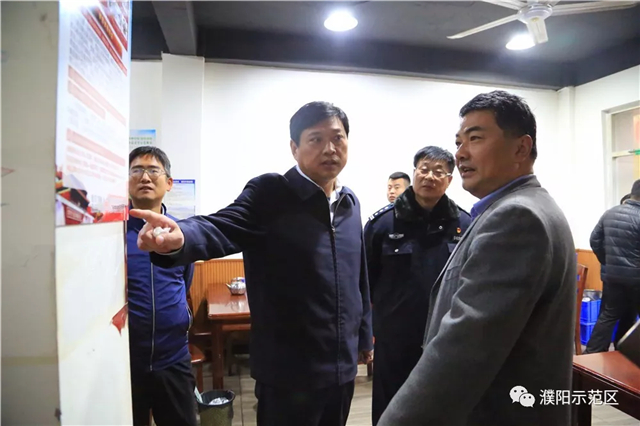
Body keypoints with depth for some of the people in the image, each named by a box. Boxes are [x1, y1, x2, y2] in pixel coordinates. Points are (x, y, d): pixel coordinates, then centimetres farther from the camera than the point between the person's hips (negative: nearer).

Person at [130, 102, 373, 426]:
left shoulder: (350, 203, 5)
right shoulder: (270, 194, -13)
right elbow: (221, 227, -30)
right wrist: (182, 237, -52)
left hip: (342, 366, 6)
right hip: (289, 370, -6)